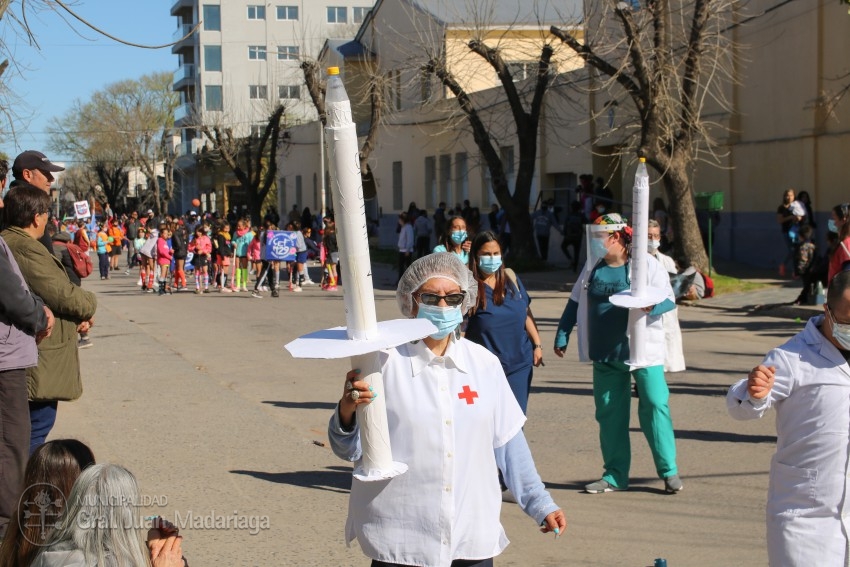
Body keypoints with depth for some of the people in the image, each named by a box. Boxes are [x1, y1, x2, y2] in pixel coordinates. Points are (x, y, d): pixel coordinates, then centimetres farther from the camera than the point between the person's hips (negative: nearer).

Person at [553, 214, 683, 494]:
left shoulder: (648, 265, -6)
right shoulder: (593, 266, 9)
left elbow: (669, 300, -8)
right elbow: (576, 302, 17)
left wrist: (652, 306, -28)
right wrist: (562, 334, 16)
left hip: (644, 352, -5)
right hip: (605, 354, 5)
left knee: (654, 406, -7)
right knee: (609, 413, 8)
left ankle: (669, 471, 5)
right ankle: (615, 475, 17)